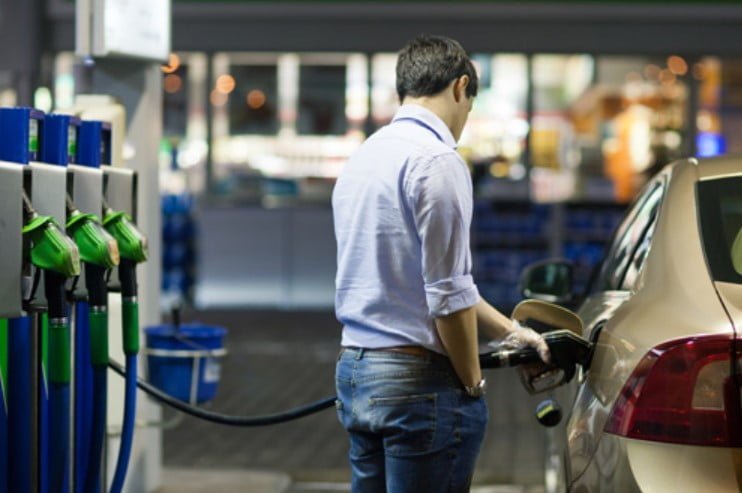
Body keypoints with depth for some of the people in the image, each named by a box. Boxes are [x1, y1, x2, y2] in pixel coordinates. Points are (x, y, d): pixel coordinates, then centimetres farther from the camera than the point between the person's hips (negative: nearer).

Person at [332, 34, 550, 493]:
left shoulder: (363, 157, 14)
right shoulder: (437, 160, -15)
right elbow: (448, 296, -17)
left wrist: (508, 329, 26)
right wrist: (472, 383, -3)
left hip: (355, 370, 9)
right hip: (420, 383, -9)